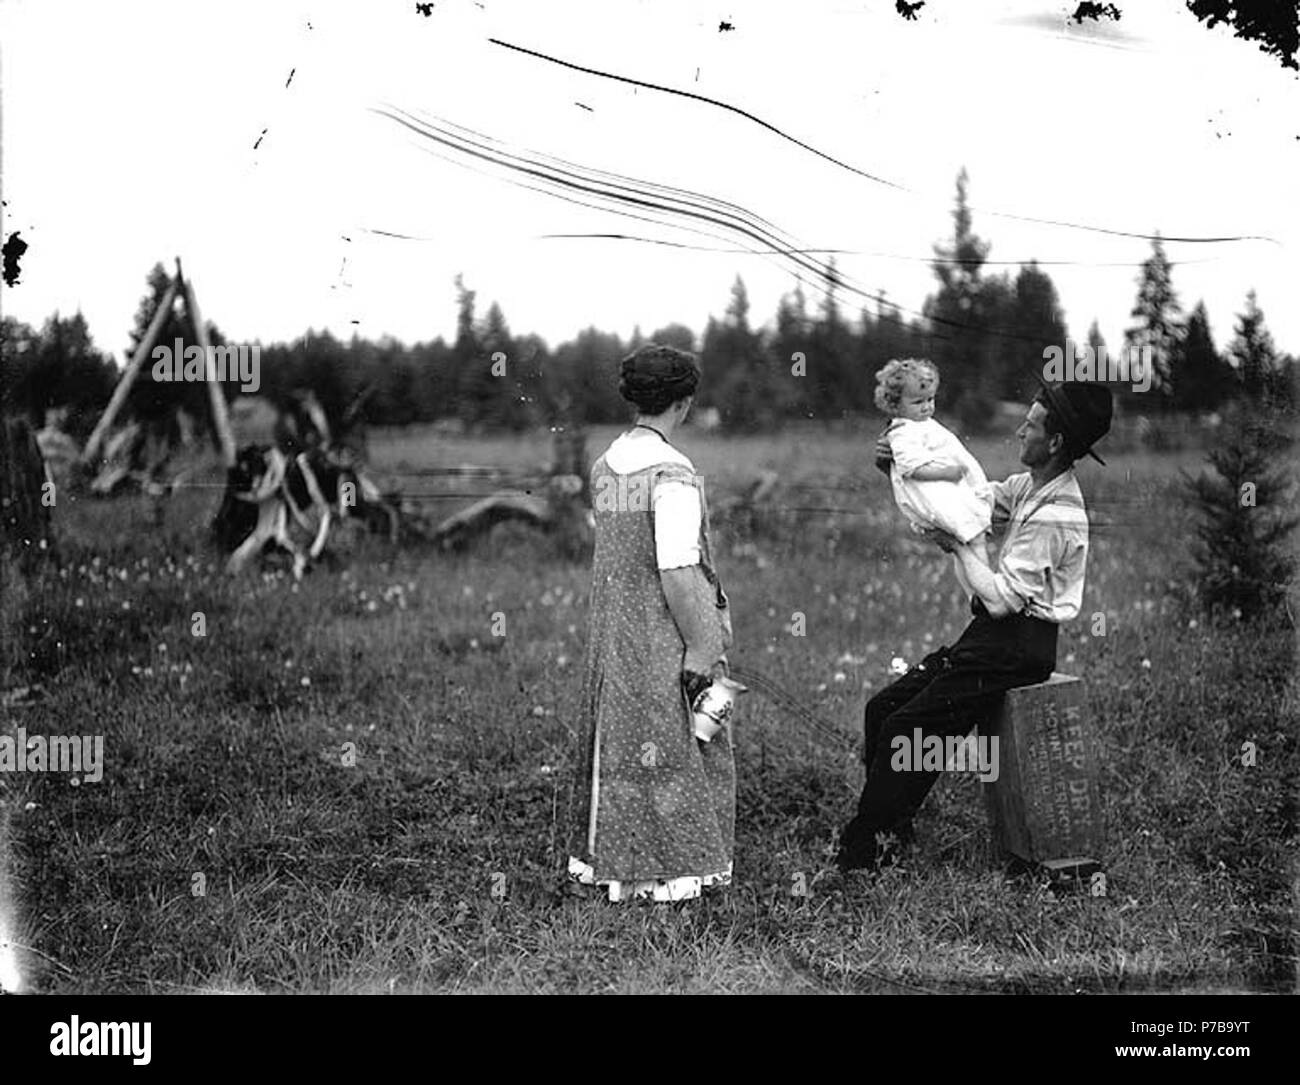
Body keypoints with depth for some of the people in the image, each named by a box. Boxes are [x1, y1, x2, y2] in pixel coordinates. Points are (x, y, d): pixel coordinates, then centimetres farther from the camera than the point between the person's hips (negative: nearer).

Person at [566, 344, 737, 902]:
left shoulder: (605, 465, 7)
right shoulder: (672, 474, -18)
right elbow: (676, 569, -22)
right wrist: (699, 648, -18)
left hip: (613, 628, 8)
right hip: (665, 631, -8)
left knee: (618, 742, 15)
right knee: (674, 747, 3)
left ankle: (605, 861, 24)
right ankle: (670, 871, 10)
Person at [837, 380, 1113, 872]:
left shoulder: (1055, 517, -21)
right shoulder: (1029, 486, 8)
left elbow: (1002, 599, -23)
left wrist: (956, 546, -14)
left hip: (1018, 647, -9)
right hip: (990, 637, 9)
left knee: (906, 726, -14)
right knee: (883, 708, 2)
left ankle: (865, 852, -5)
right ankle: (886, 830, 4)